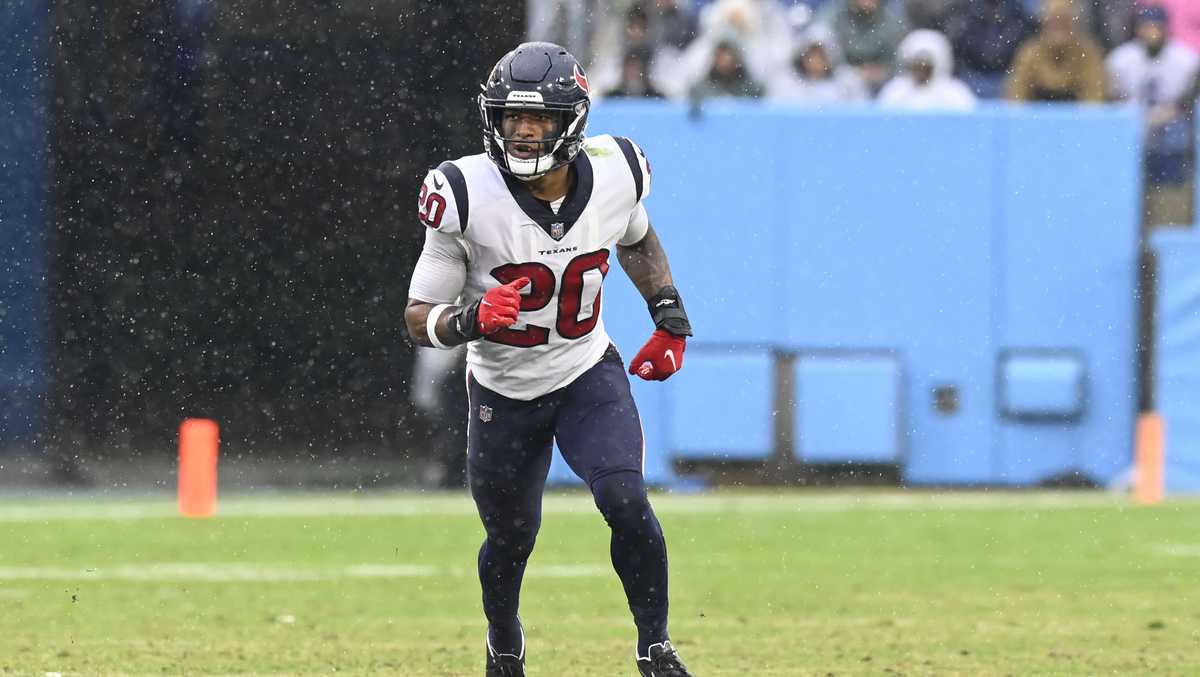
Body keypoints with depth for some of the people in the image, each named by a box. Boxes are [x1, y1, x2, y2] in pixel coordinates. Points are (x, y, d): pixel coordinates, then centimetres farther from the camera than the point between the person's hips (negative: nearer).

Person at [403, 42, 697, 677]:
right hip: (504, 392, -1)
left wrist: (670, 315, 2)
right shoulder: (470, 197, -24)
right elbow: (419, 316, -17)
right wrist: (472, 320, -37)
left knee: (625, 501, -23)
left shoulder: (614, 175, -15)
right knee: (510, 540, 15)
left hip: (589, 374, 1)